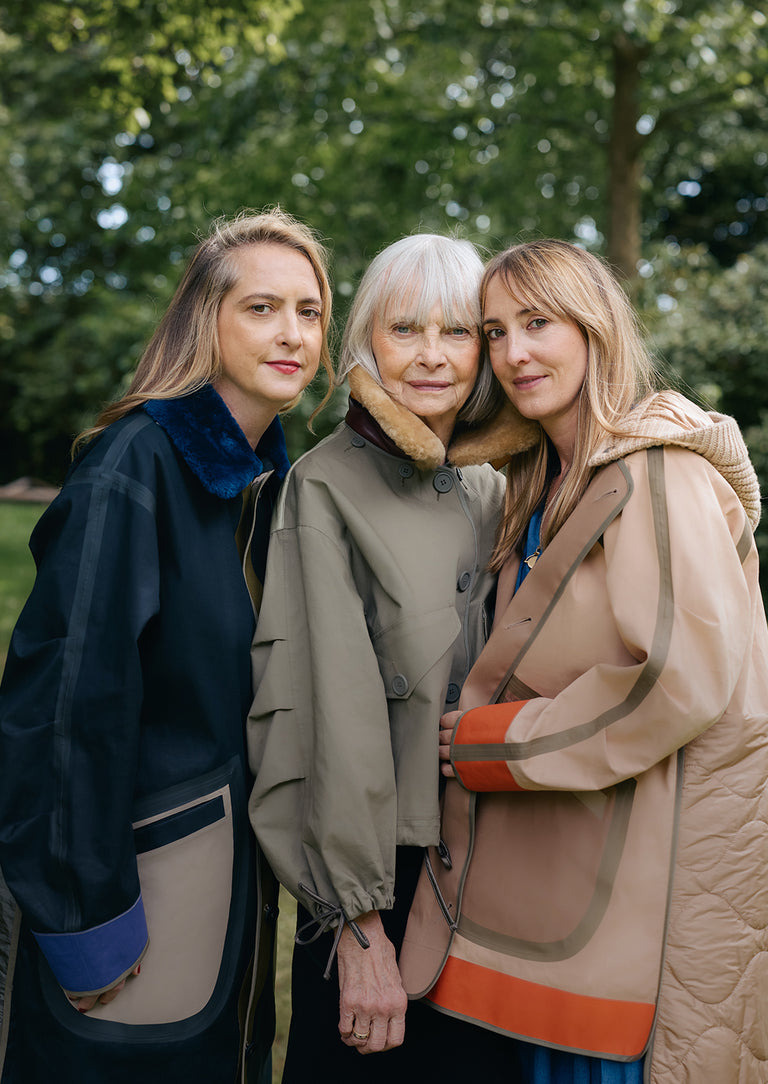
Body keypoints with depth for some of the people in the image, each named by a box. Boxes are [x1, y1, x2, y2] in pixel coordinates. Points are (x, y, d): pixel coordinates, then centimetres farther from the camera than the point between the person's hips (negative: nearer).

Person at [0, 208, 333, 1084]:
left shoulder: (270, 473, 5)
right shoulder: (134, 463, -19)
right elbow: (71, 689, -22)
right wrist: (89, 915, -19)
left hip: (239, 839, 7)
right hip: (147, 841, -7)